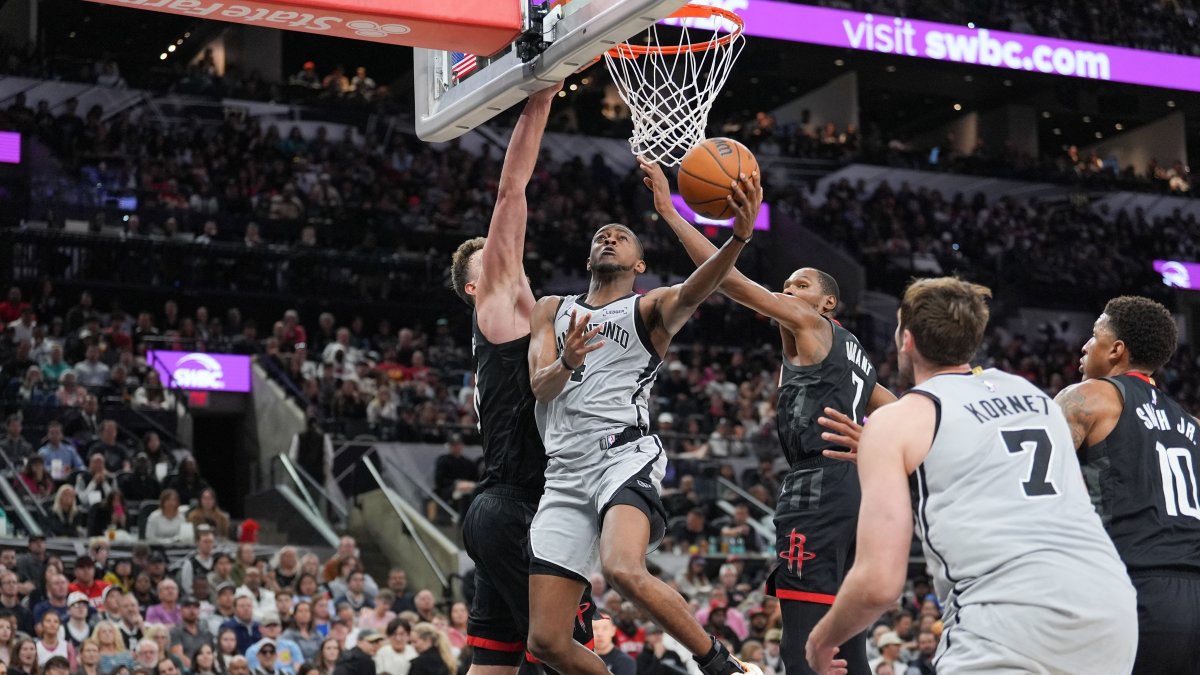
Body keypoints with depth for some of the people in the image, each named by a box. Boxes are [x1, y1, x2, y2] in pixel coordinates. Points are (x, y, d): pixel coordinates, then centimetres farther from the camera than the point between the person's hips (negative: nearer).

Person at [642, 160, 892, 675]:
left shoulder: (811, 324, 2)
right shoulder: (851, 354, 27)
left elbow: (730, 280, -5)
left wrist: (669, 211, -4)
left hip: (818, 489, -10)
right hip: (851, 492, 10)